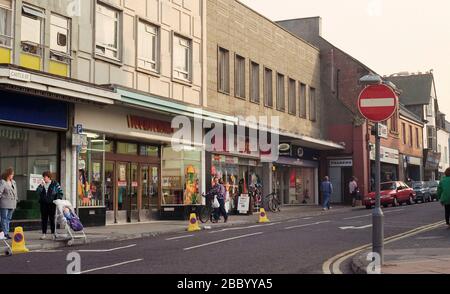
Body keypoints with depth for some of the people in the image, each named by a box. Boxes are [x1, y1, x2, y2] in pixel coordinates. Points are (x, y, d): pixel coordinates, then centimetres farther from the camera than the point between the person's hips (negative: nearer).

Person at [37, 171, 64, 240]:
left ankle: (53, 234, 8)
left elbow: (61, 193, 1)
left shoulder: (55, 184, 0)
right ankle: (44, 234, 11)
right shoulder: (42, 184, 11)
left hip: (52, 204, -4)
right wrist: (41, 186, -13)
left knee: (52, 219, 0)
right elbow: (38, 192, -1)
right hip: (43, 204, 4)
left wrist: (58, 199, -10)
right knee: (44, 219, 6)